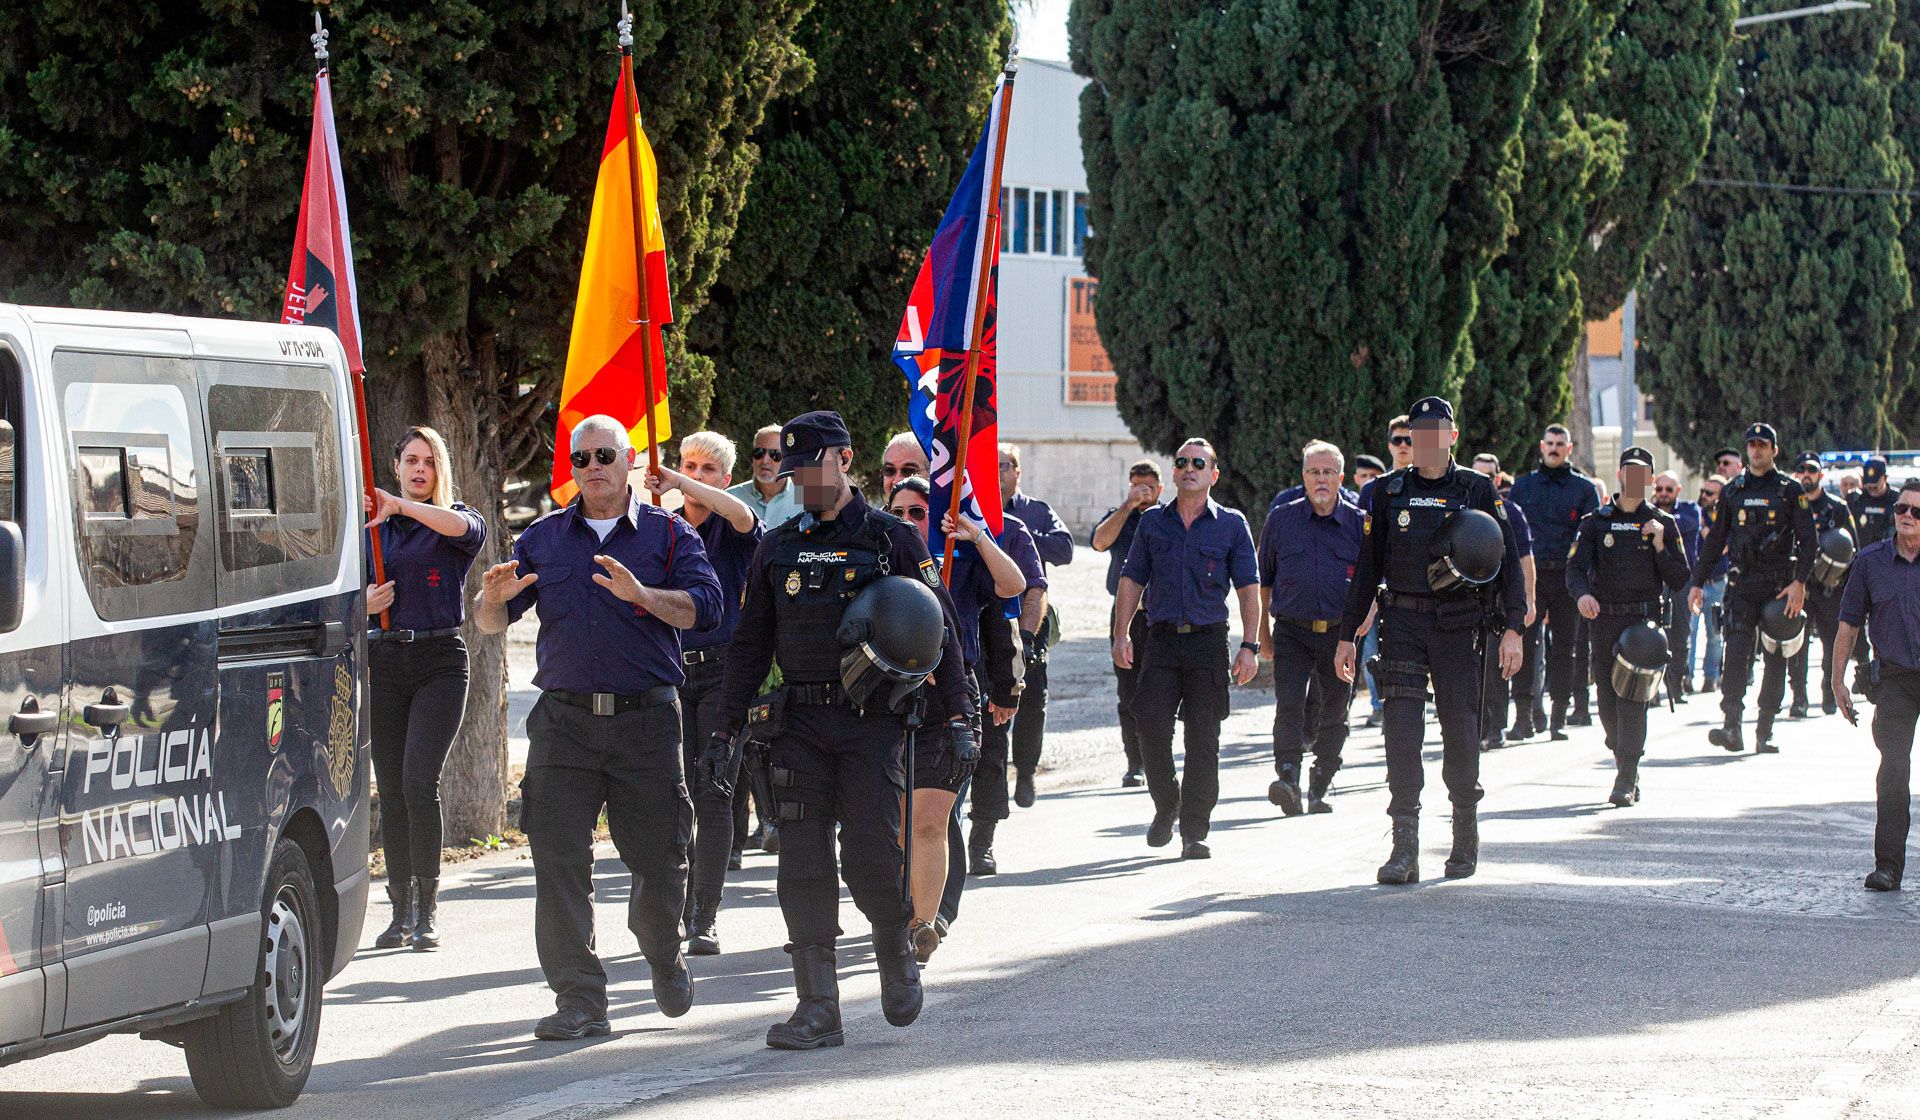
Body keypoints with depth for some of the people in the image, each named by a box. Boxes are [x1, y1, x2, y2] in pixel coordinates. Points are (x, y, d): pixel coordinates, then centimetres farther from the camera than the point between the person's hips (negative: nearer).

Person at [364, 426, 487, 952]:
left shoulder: (456, 521, 4)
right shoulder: (374, 528, 14)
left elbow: (465, 528, -22)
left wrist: (400, 504, -29)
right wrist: (366, 603, -4)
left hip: (439, 660, -4)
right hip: (384, 660, 4)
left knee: (419, 781, -15)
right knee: (390, 789, 2)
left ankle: (428, 910, -10)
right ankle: (401, 911, 8)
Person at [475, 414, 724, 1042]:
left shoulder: (668, 535, 7)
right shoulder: (543, 538, 14)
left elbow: (705, 608, -8)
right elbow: (491, 623, 12)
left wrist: (642, 595, -23)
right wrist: (494, 600, -12)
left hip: (646, 722, -1)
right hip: (563, 719, 1)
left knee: (659, 858, 6)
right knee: (560, 864, -6)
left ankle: (665, 957, 34)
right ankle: (579, 1000, -3)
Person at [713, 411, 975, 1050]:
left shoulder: (893, 540, 2)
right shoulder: (777, 549, 13)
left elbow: (939, 632, 2)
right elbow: (750, 643, 16)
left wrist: (958, 720, -3)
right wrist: (728, 729, 10)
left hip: (874, 723, -3)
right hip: (801, 724, 4)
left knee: (871, 855, -10)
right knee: (804, 864, -2)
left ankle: (896, 951, 20)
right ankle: (818, 1009, 0)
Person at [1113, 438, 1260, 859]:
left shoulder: (1231, 524, 6)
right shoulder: (1153, 522, 11)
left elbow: (1248, 587, 4)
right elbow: (1132, 579, 12)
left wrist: (1250, 646, -4)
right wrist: (1121, 633, 2)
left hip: (1208, 639, -1)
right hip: (1161, 638, 1)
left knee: (1203, 738, -2)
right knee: (1151, 723, -12)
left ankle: (1194, 832, 3)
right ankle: (1165, 805, 11)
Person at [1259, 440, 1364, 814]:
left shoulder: (1359, 522, 4)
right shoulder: (1281, 520, 6)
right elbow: (1263, 583, 12)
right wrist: (1264, 635, 11)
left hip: (1341, 633, 1)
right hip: (1292, 632, -1)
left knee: (1335, 714, 6)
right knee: (1289, 705, -17)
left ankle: (1319, 790, 16)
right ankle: (1288, 780, -26)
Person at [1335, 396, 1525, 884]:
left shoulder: (1477, 491, 4)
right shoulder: (1389, 492, 9)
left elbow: (1507, 559, 2)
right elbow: (1367, 567, 13)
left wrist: (1513, 628, -8)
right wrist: (1347, 634, 11)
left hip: (1457, 627, -1)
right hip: (1402, 622, 1)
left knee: (1460, 732, 3)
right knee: (1401, 729, -10)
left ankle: (1465, 841, 22)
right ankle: (1404, 849, -13)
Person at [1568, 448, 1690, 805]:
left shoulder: (1663, 523, 8)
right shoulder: (1595, 523, 9)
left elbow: (1679, 580, 5)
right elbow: (1575, 568, -4)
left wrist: (1659, 546, -9)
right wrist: (1582, 594, -26)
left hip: (1644, 620, -2)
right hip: (1603, 621, 2)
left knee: (1632, 698, -16)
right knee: (1608, 704, 6)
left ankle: (1626, 780, -18)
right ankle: (1625, 763, 27)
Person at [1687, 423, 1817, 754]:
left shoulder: (1791, 491, 3)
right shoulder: (1732, 492, 11)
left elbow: (1808, 540, -2)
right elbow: (1714, 541, 16)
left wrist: (1799, 582, -14)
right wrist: (1697, 583, 10)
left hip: (1780, 587, -1)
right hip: (1741, 587, 1)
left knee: (1776, 659, 3)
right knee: (1736, 653, -15)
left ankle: (1764, 733, 10)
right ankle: (1732, 727, -22)